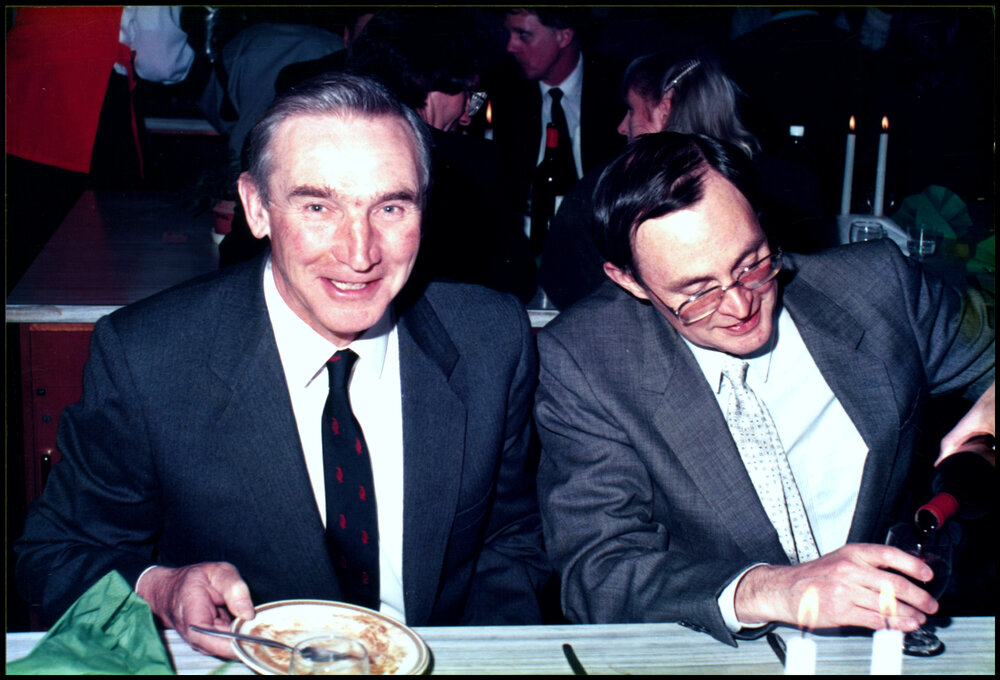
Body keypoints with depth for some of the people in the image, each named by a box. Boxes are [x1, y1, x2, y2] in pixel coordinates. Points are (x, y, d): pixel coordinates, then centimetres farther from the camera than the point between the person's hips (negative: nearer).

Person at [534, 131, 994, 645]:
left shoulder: (878, 286, -4)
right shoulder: (579, 364, -12)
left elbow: (986, 364, 13)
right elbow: (597, 575, -18)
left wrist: (993, 401, -11)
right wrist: (769, 590, -32)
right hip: (705, 656, -3)